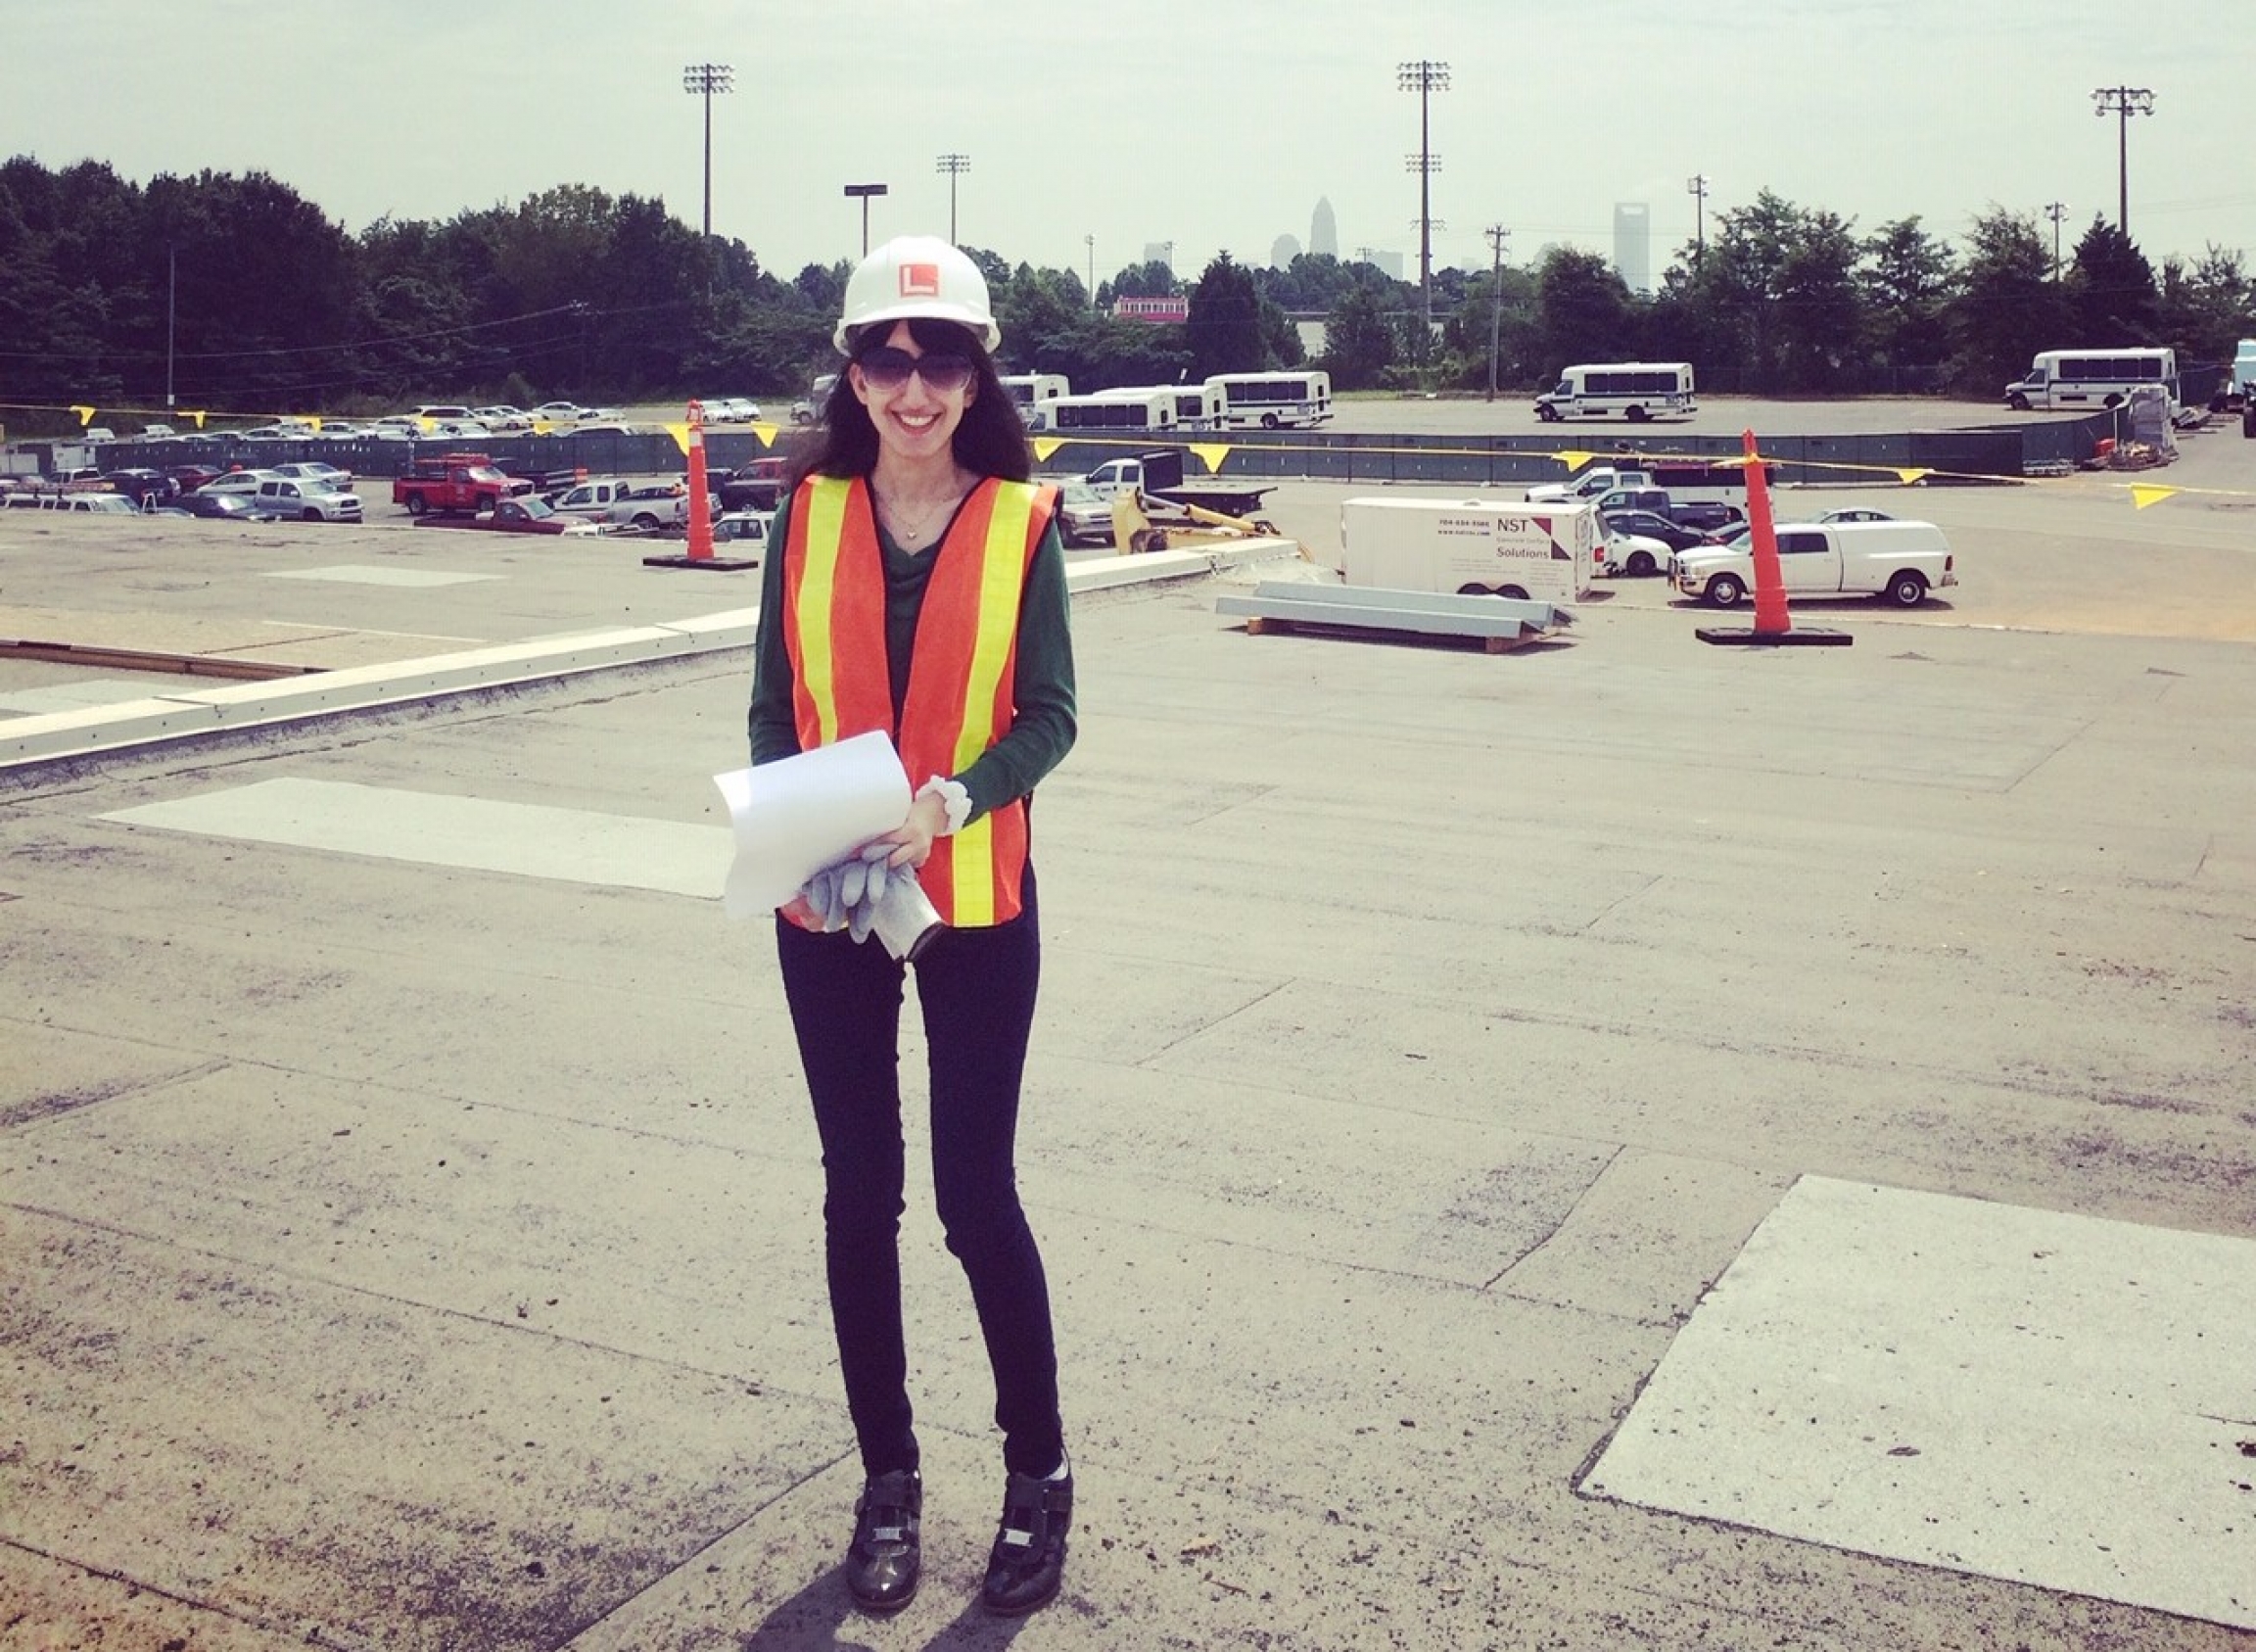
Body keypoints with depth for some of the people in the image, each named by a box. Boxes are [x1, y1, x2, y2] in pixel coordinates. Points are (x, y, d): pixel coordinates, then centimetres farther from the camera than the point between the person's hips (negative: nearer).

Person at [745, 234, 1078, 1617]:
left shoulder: (1020, 522, -3)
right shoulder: (810, 516, 3)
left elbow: (1049, 717, -4)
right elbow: (773, 706, 4)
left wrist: (954, 797, -22)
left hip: (975, 901, -2)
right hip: (827, 908, 2)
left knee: (975, 1193, 1)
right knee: (860, 1192, 10)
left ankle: (1039, 1471, 21)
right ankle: (889, 1478, 26)